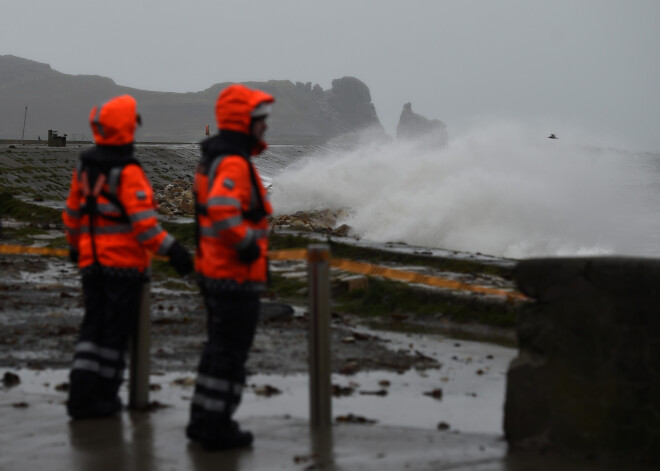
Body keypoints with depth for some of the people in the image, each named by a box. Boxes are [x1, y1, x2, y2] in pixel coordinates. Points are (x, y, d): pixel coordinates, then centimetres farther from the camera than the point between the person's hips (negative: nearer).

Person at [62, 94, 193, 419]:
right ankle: (104, 397, 10)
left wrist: (74, 246, 32)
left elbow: (72, 213, 17)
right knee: (115, 332, 4)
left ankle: (81, 394, 4)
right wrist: (171, 250, -23)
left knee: (92, 329, 12)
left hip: (92, 262, 6)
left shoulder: (85, 168, 7)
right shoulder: (127, 172, -15)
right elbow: (143, 220, -23)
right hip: (124, 264, -6)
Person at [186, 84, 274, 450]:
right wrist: (247, 244, -24)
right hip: (236, 277, -10)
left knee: (220, 347, 19)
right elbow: (222, 210, -36)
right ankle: (217, 429, 6)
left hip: (213, 270, 10)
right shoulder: (233, 163, -21)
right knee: (231, 352, -1)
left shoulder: (212, 159, 13)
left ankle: (202, 420, 26)